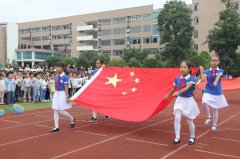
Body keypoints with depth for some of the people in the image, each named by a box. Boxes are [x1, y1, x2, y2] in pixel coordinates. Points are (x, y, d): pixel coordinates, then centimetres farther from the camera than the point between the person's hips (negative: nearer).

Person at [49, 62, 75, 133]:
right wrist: (55, 94, 13)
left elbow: (66, 87, -13)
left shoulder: (65, 77, -12)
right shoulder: (56, 76, 6)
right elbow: (56, 86, 11)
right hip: (56, 94, 7)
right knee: (55, 111, 6)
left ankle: (72, 119, 22)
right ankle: (56, 127, 14)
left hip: (62, 94, -7)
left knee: (61, 111, -4)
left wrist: (67, 97, -14)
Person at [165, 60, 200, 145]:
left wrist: (178, 92, -46)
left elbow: (187, 88, -32)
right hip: (180, 100, 3)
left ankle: (192, 137, 31)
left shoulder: (192, 79, -16)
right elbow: (173, 89, 13)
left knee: (190, 121, 10)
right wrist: (168, 95, 24)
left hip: (188, 101, -3)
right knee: (177, 118, -10)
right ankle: (177, 138, 0)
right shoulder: (177, 79, -3)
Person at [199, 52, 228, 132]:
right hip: (208, 91, 1)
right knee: (204, 103, -27)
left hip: (217, 93, 0)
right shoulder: (207, 71, 1)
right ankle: (208, 117, -1)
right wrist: (201, 71, -17)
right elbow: (202, 79, -12)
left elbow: (218, 76, -26)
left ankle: (214, 125, 25)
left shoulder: (220, 71, -3)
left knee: (215, 109, 8)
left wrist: (215, 82, -46)